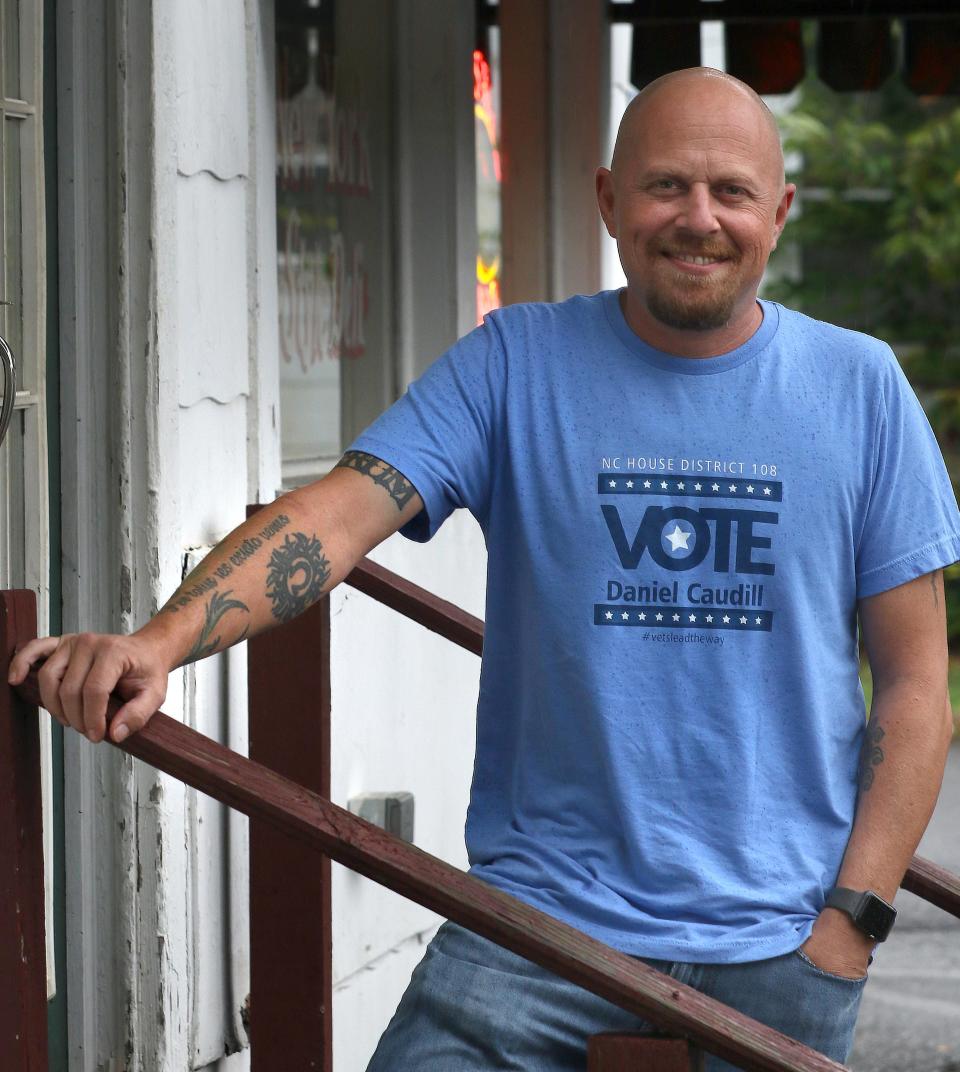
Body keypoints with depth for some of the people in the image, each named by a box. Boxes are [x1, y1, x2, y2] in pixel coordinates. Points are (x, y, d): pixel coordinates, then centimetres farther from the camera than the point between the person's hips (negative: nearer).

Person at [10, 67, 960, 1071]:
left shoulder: (860, 386, 4)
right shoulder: (516, 364, 1)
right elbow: (340, 509, -13)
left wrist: (853, 914, -3)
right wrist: (161, 640, -30)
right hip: (542, 912, -1)